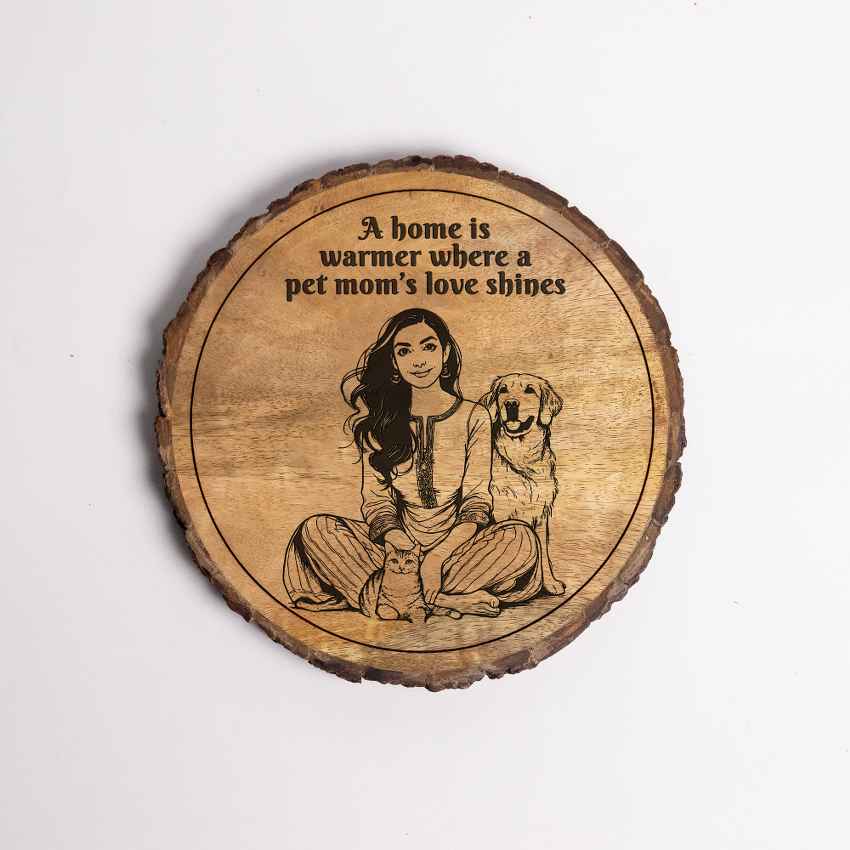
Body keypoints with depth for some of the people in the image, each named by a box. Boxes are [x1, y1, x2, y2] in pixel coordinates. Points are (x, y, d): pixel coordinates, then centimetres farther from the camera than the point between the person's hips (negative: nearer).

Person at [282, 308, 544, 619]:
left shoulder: (473, 417, 3)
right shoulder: (378, 421, 7)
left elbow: (477, 499, -4)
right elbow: (375, 496, 1)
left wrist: (438, 556, -21)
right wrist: (401, 545, -21)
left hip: (457, 543, -1)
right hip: (396, 545, 1)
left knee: (521, 538, -30)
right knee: (315, 530, -22)